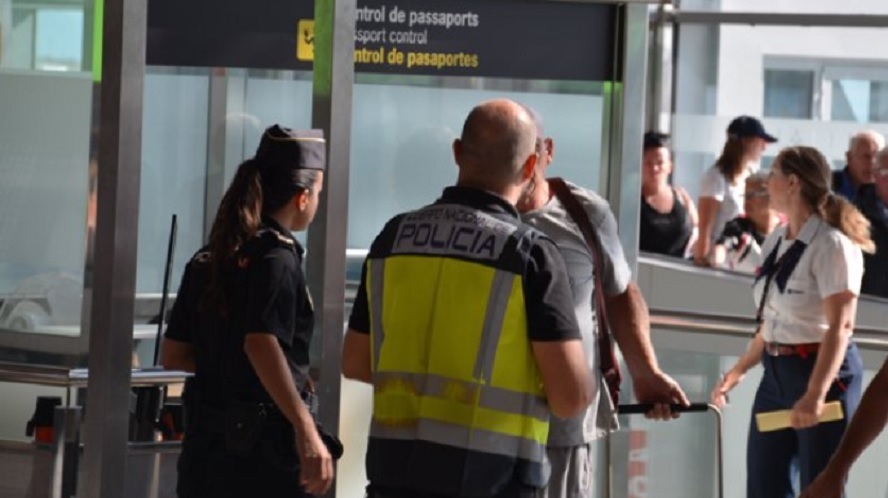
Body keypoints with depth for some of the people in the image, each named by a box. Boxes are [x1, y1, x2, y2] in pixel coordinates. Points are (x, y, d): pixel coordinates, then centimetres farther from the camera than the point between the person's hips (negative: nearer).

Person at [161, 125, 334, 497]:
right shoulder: (276, 257, -11)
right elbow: (261, 344, -27)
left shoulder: (207, 260, 12)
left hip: (204, 443, 7)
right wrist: (306, 431, -30)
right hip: (261, 451, -7)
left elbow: (173, 354, 14)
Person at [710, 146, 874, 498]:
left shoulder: (831, 245, -17)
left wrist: (815, 393, -31)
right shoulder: (774, 242, 9)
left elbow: (839, 327, -23)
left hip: (822, 372, -8)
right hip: (776, 373, 9)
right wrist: (739, 370, 21)